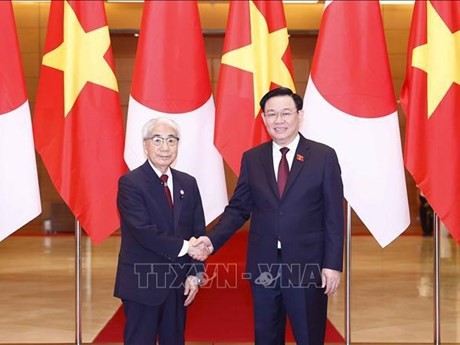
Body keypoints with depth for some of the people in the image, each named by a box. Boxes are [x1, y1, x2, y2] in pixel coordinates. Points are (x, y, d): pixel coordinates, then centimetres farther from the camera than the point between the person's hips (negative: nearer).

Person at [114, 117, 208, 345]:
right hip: (142, 282, -5)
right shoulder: (130, 183, -9)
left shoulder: (188, 183, 8)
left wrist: (194, 273, -3)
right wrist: (183, 247, -17)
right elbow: (143, 231, -20)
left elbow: (198, 232, 6)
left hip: (179, 282, 5)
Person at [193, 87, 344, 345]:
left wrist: (332, 264, -8)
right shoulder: (252, 159, 6)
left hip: (308, 265, -2)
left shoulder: (324, 156, -3)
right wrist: (212, 239, -9)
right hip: (263, 266, 3)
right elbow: (238, 209, 7)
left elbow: (334, 217, -4)